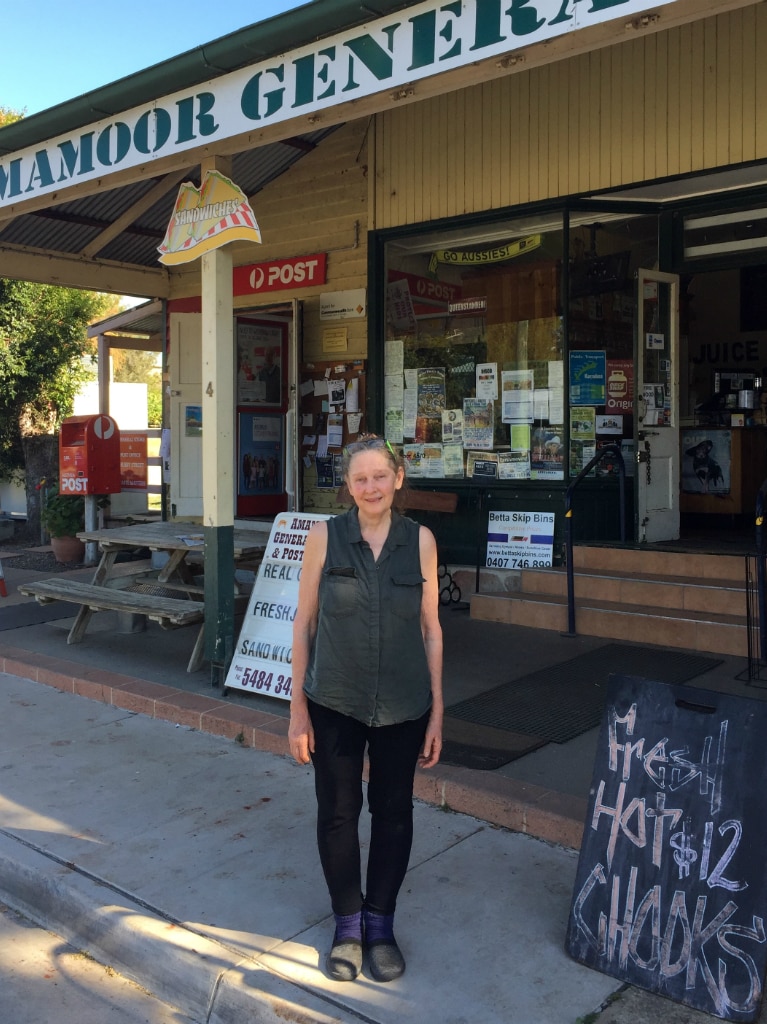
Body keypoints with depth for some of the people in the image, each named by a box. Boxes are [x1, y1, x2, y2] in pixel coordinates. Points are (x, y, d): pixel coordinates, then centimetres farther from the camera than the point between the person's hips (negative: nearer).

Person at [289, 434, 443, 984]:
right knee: (338, 812, 10)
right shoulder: (324, 536, -6)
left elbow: (431, 628, 1)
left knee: (393, 811, 13)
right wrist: (298, 706, -2)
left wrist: (437, 711, 2)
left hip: (403, 706, 1)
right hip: (334, 702, 0)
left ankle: (380, 923, 33)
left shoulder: (420, 540, -4)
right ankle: (347, 922, 32)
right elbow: (304, 621, -2)